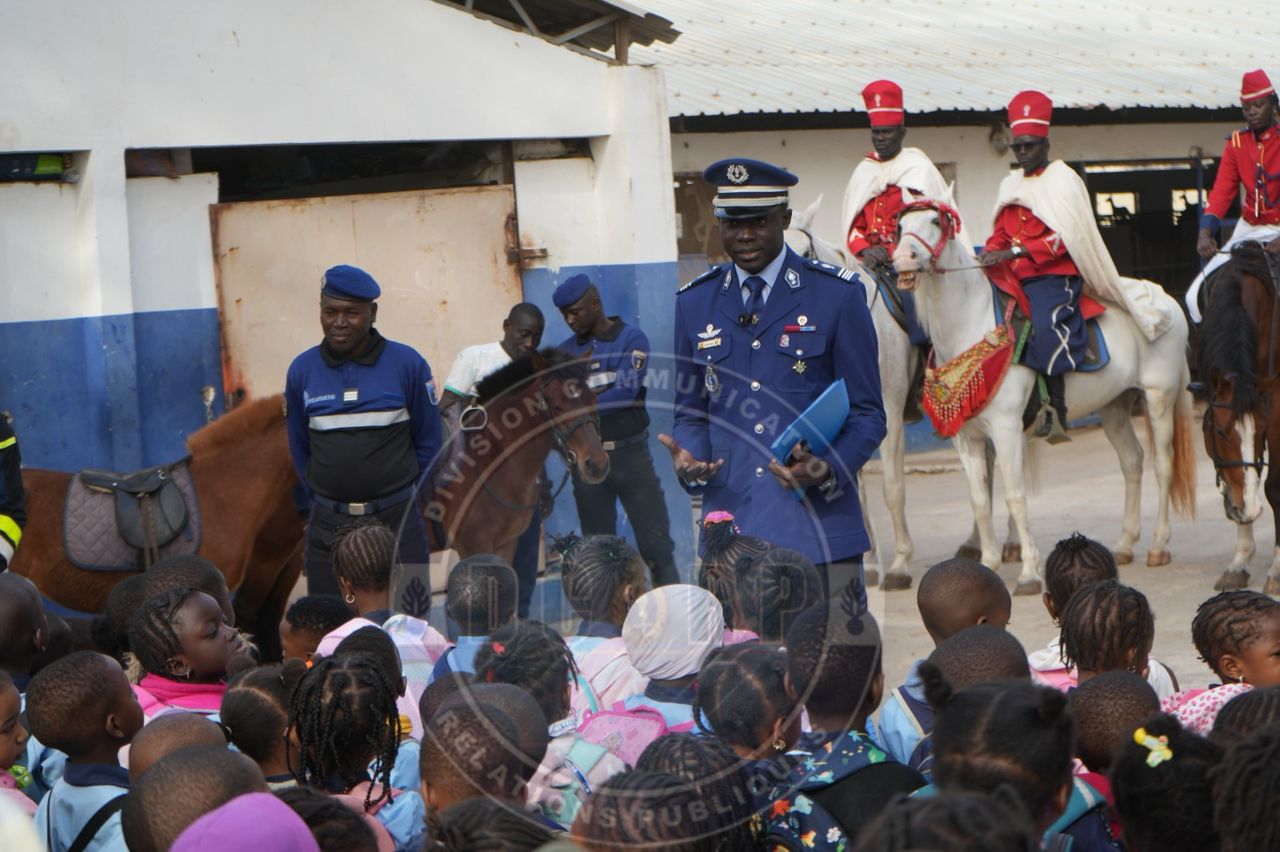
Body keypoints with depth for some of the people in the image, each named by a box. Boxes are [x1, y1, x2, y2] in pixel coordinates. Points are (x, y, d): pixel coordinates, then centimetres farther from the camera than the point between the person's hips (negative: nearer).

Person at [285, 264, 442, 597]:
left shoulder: (408, 365, -4)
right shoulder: (302, 370, 3)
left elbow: (428, 441, 6)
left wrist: (401, 497, 7)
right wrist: (324, 499, 13)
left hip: (397, 522, -2)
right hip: (327, 527, 2)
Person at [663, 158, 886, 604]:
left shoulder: (837, 295, 2)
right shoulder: (694, 303, 12)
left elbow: (867, 413, 3)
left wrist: (828, 469, -16)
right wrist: (687, 458, -6)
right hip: (731, 528, 2)